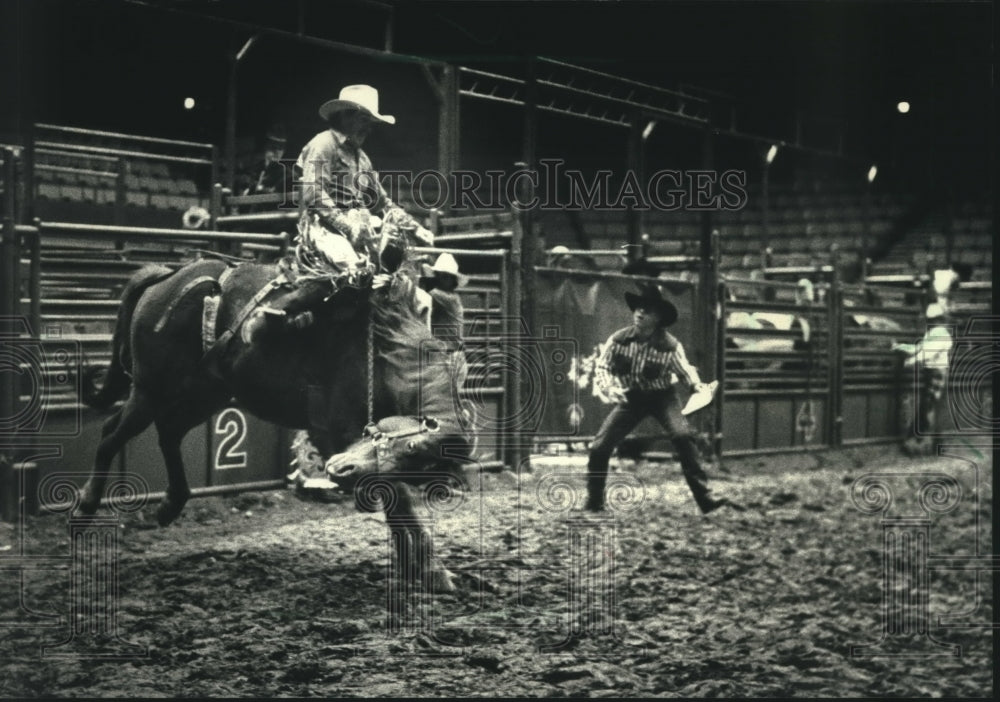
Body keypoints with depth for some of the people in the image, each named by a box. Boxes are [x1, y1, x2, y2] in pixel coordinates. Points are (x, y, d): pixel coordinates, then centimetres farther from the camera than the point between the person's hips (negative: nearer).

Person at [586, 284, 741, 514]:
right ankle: (594, 503, 13)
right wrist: (609, 388, -25)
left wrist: (698, 385, -22)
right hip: (630, 398, 2)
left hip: (661, 396, -2)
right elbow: (602, 368, -5)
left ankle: (704, 498, -25)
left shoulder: (669, 345, -16)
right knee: (599, 447, -8)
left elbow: (685, 370, -1)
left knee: (683, 435, -28)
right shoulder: (618, 340, -13)